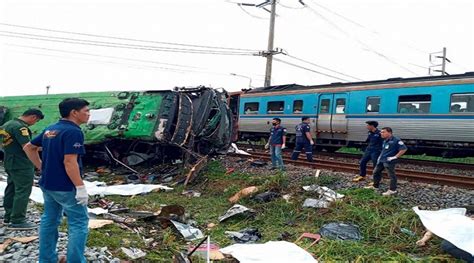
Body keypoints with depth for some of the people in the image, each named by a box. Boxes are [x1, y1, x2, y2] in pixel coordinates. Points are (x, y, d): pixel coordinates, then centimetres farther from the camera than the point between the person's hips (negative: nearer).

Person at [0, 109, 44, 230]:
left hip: (10, 163, 10)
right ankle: (17, 221, 0)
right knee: (22, 192, -4)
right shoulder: (20, 127, -20)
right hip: (22, 165, -10)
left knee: (11, 190, 17)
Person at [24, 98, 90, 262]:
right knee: (79, 222, 1)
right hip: (65, 187, -9)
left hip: (47, 184, 9)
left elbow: (29, 147, 18)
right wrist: (81, 187, -22)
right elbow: (69, 162, -26)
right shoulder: (73, 132, -20)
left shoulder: (50, 130, 9)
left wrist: (42, 168, 17)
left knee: (49, 220, 17)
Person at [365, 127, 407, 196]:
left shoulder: (396, 140, -15)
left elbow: (404, 149, -18)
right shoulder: (385, 141, 12)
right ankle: (375, 186, 32)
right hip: (381, 160, 10)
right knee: (376, 172, 17)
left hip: (389, 161, -9)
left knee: (391, 175, 1)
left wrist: (395, 157, -19)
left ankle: (392, 190, 12)